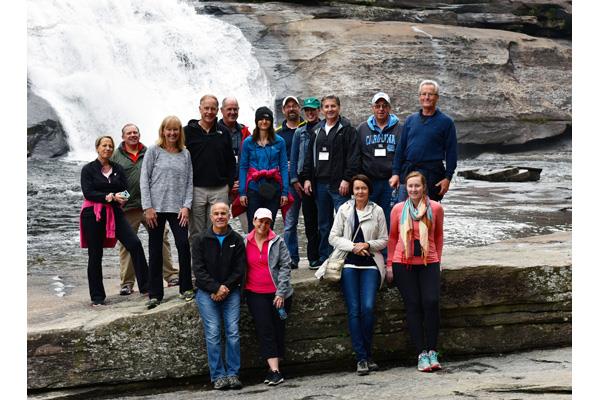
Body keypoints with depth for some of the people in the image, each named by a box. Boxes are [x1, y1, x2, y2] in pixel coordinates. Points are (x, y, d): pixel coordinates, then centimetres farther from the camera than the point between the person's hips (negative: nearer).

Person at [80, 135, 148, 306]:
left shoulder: (118, 169, 12)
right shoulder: (88, 169, 2)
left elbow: (124, 191, 5)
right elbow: (88, 192, -9)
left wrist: (118, 198, -18)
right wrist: (111, 197, -19)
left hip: (115, 213, 3)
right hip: (93, 215, -2)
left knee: (134, 243, -14)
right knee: (95, 255, 2)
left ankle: (145, 286, -9)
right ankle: (97, 297, 12)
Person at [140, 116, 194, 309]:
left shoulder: (185, 154, 9)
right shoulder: (154, 151, 2)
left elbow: (189, 182, 8)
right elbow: (144, 179, -1)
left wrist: (186, 206, -4)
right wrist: (147, 207, -7)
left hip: (178, 208, 1)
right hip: (156, 208, -1)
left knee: (184, 245, -8)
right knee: (155, 251, 3)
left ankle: (186, 288, 7)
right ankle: (155, 294, 10)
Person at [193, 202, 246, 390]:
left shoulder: (237, 240, 6)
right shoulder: (201, 241, 2)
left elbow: (240, 269, 1)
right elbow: (199, 270, -4)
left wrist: (226, 287, -12)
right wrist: (216, 288, -15)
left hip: (230, 291, 1)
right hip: (207, 292, -1)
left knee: (233, 332, -8)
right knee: (213, 333, -9)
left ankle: (233, 374, -1)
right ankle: (218, 376, -5)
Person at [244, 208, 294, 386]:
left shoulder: (277, 241, -3)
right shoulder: (245, 242, 5)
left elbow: (285, 266, -5)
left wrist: (281, 293, -10)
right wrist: (241, 289, 5)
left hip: (277, 293, -1)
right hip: (255, 294, 1)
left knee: (278, 330, 4)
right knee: (265, 330, -7)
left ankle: (273, 367, 16)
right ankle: (275, 371, -9)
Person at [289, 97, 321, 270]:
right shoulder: (299, 132, 12)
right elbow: (293, 158, 12)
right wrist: (294, 179, 3)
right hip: (304, 180, 2)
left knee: (320, 218, -2)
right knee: (309, 218, 4)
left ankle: (315, 256, 4)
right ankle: (313, 256, 9)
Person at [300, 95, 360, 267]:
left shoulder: (347, 129, -2)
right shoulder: (317, 130, 16)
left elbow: (353, 156, -9)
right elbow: (310, 155, 18)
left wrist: (347, 179, -16)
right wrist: (307, 178, 9)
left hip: (339, 184, -6)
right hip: (320, 183, 6)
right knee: (324, 224, 11)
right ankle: (324, 258, 17)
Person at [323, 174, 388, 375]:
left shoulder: (377, 211, 8)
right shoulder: (344, 210, 8)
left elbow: (384, 240, 10)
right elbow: (333, 237, 6)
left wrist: (368, 245, -8)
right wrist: (353, 246, -8)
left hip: (370, 264, 0)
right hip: (349, 264, 0)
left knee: (368, 308, -14)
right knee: (354, 310, -8)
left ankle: (367, 355, 1)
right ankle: (362, 358, -3)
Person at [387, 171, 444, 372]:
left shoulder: (436, 208, 3)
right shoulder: (398, 209, 4)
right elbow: (392, 237, 12)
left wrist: (437, 259, 13)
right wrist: (389, 264, 8)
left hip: (428, 263, 0)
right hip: (403, 263, 0)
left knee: (431, 302, -15)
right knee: (413, 305, -3)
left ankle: (432, 351, -3)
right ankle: (421, 353, 2)